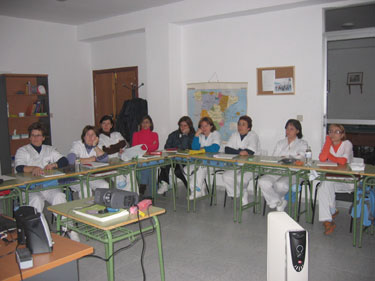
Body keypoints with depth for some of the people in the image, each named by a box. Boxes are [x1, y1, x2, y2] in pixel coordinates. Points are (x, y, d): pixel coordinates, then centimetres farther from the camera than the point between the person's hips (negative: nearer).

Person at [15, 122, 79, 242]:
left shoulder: (50, 149, 23)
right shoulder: (22, 151, 15)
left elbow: (64, 161, 11)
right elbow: (19, 168, -4)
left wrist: (53, 164, -11)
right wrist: (33, 168, -26)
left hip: (50, 186, 1)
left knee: (59, 197, -30)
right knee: (36, 200, -35)